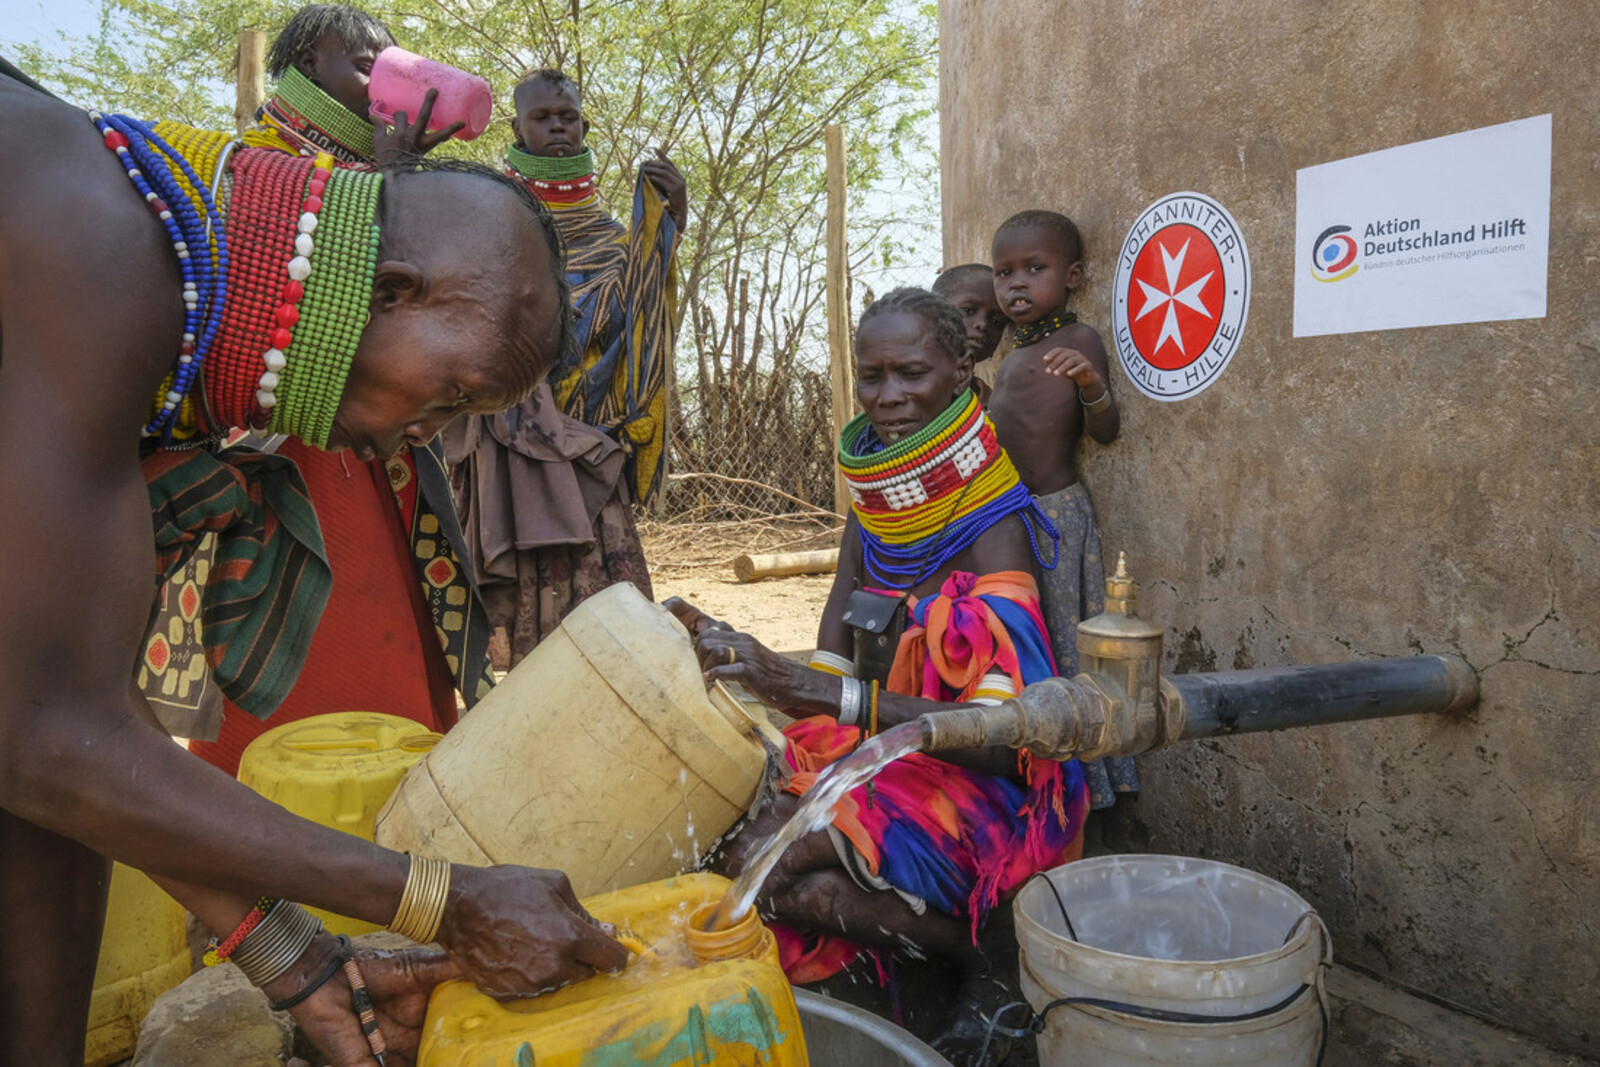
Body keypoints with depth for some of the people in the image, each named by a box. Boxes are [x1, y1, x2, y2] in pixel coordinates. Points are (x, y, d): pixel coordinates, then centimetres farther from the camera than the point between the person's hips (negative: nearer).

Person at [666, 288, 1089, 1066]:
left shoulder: (992, 525, -17)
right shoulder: (873, 509, 4)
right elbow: (829, 672, 3)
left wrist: (828, 696, -38)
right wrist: (732, 653, -16)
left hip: (977, 788, -7)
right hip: (873, 761, 7)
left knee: (760, 858, -25)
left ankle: (987, 963, -4)